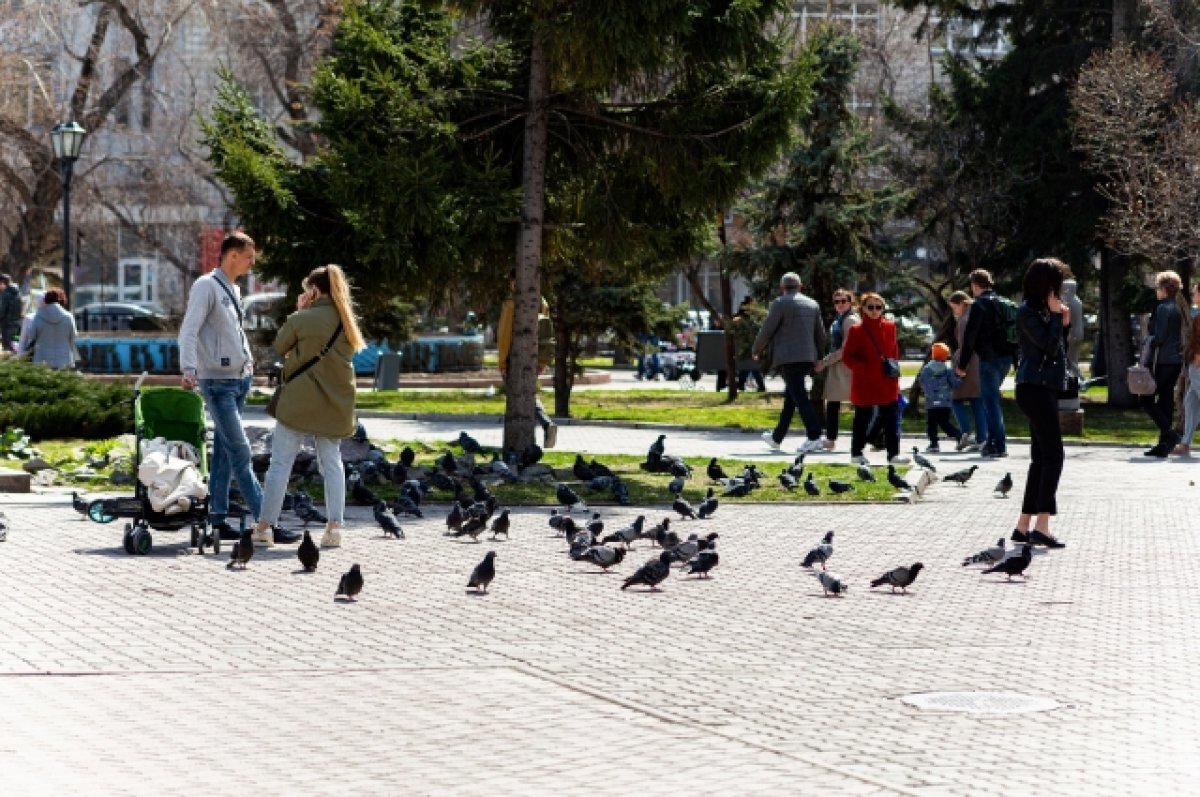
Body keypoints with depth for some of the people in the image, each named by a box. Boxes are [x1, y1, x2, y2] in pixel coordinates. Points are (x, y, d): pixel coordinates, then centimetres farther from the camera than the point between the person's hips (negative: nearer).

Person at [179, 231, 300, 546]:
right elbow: (189, 331, -18)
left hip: (239, 379, 9)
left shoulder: (233, 290, 17)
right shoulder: (206, 286, -10)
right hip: (217, 382, -9)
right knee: (241, 454, -10)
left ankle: (217, 520, 13)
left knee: (224, 453, 10)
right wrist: (188, 370, -29)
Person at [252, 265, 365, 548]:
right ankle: (335, 525, 2)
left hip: (299, 402, -4)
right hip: (335, 405, 5)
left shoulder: (301, 319, -13)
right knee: (332, 462, 11)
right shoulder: (347, 321, 2)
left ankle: (265, 526, 4)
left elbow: (279, 347, 0)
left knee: (281, 462, 2)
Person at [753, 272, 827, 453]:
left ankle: (814, 437, -20)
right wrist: (818, 356, 25)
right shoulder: (813, 304, 14)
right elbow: (821, 334, 16)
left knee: (799, 397, -11)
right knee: (791, 397, 15)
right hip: (808, 357, 8)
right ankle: (777, 437, 25)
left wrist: (756, 350, 9)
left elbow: (766, 330, -5)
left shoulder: (780, 303, -7)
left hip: (789, 359, -8)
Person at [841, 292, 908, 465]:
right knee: (862, 419, 6)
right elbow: (847, 357, -6)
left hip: (887, 384, 4)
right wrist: (864, 367, -17)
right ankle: (856, 453, 17)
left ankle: (893, 453, 3)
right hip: (864, 384, -4)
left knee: (890, 420, 1)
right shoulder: (856, 331, -6)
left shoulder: (889, 327, 7)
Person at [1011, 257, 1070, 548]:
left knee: (1041, 459, 11)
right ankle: (1041, 527, -18)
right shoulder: (1028, 312, -11)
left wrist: (1063, 324, 7)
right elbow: (1048, 346, -19)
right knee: (1053, 455, -13)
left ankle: (1023, 526, 14)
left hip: (1042, 389, 10)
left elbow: (1056, 348, 19)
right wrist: (1057, 316, -11)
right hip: (1036, 389, -10)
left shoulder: (1041, 311, 17)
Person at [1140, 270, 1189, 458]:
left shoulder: (1164, 308, -13)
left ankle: (1169, 434, -15)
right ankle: (1164, 445, 10)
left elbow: (1158, 337, -17)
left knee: (1146, 399, -3)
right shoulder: (1180, 308, 13)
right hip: (1177, 360, 9)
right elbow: (1184, 336, 16)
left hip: (1163, 360, -9)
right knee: (1166, 401, 10)